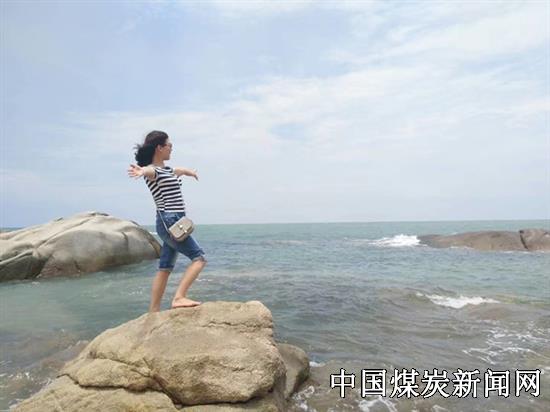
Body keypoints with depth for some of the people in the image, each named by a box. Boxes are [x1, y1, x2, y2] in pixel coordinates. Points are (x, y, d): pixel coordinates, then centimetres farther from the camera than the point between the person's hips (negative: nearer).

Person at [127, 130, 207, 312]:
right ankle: (179, 297, -18)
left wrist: (189, 171, 61)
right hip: (169, 220, -9)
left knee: (165, 269, 9)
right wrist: (141, 171, -60)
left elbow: (179, 170, 40)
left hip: (174, 221, 9)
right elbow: (148, 170, -36)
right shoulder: (152, 170, -10)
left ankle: (153, 312, 14)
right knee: (199, 258, -12)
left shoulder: (167, 170, 17)